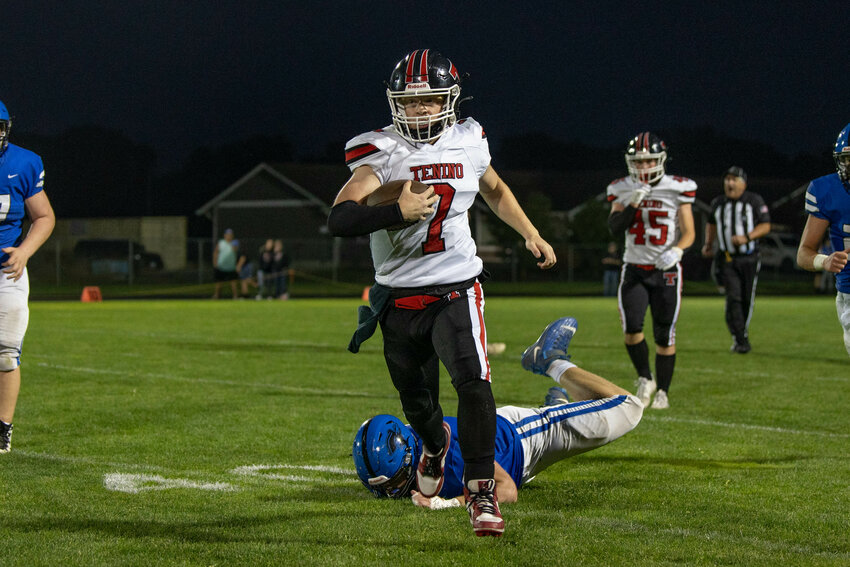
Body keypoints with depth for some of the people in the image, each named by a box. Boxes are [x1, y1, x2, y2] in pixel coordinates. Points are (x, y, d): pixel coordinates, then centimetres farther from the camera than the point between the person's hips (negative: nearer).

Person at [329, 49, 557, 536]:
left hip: (456, 290, 0)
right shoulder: (383, 151, -11)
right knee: (416, 399, 15)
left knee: (473, 381, -22)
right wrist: (397, 212, -34)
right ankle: (436, 444, 50)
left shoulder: (467, 143, 0)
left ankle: (481, 488, -12)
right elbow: (340, 219, -23)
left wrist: (531, 234, 21)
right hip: (399, 296, 0)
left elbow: (495, 190, 23)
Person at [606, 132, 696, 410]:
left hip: (666, 272, -1)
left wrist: (676, 250, -23)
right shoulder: (624, 190, 3)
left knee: (664, 336, 0)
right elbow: (615, 228, -6)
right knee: (632, 327, -16)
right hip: (634, 270, 1)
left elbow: (688, 233, -3)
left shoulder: (677, 189, -5)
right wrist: (633, 202, -18)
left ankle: (663, 391, 14)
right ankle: (645, 379, 6)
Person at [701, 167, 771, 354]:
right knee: (733, 298, -11)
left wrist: (747, 238, -20)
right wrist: (708, 244, 14)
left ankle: (741, 333, 24)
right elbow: (711, 222, 25)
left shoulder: (754, 201, -5)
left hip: (749, 259, -1)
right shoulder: (718, 203, 6)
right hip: (727, 259, 1)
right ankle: (740, 340, -10)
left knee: (747, 300, 3)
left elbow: (765, 226, -6)